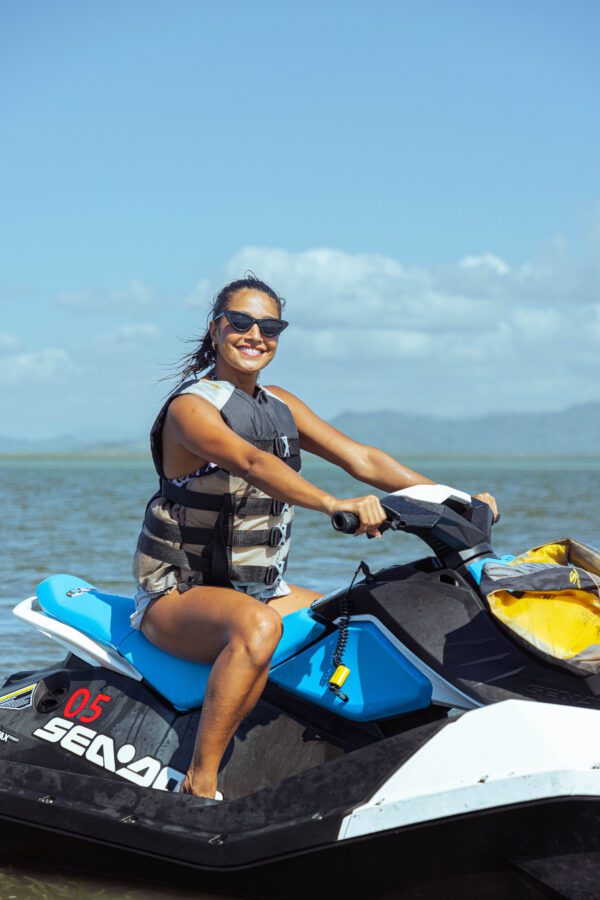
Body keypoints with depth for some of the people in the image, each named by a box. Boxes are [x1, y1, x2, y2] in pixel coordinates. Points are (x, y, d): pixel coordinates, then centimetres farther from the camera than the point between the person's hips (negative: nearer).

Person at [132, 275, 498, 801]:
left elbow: (361, 459, 5)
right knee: (257, 627, -38)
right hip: (179, 594, -8)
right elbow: (250, 463, -34)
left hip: (261, 590, 8)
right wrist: (334, 504, -49)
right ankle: (199, 786, -34)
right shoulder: (190, 407, -14)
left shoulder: (280, 405, 10)